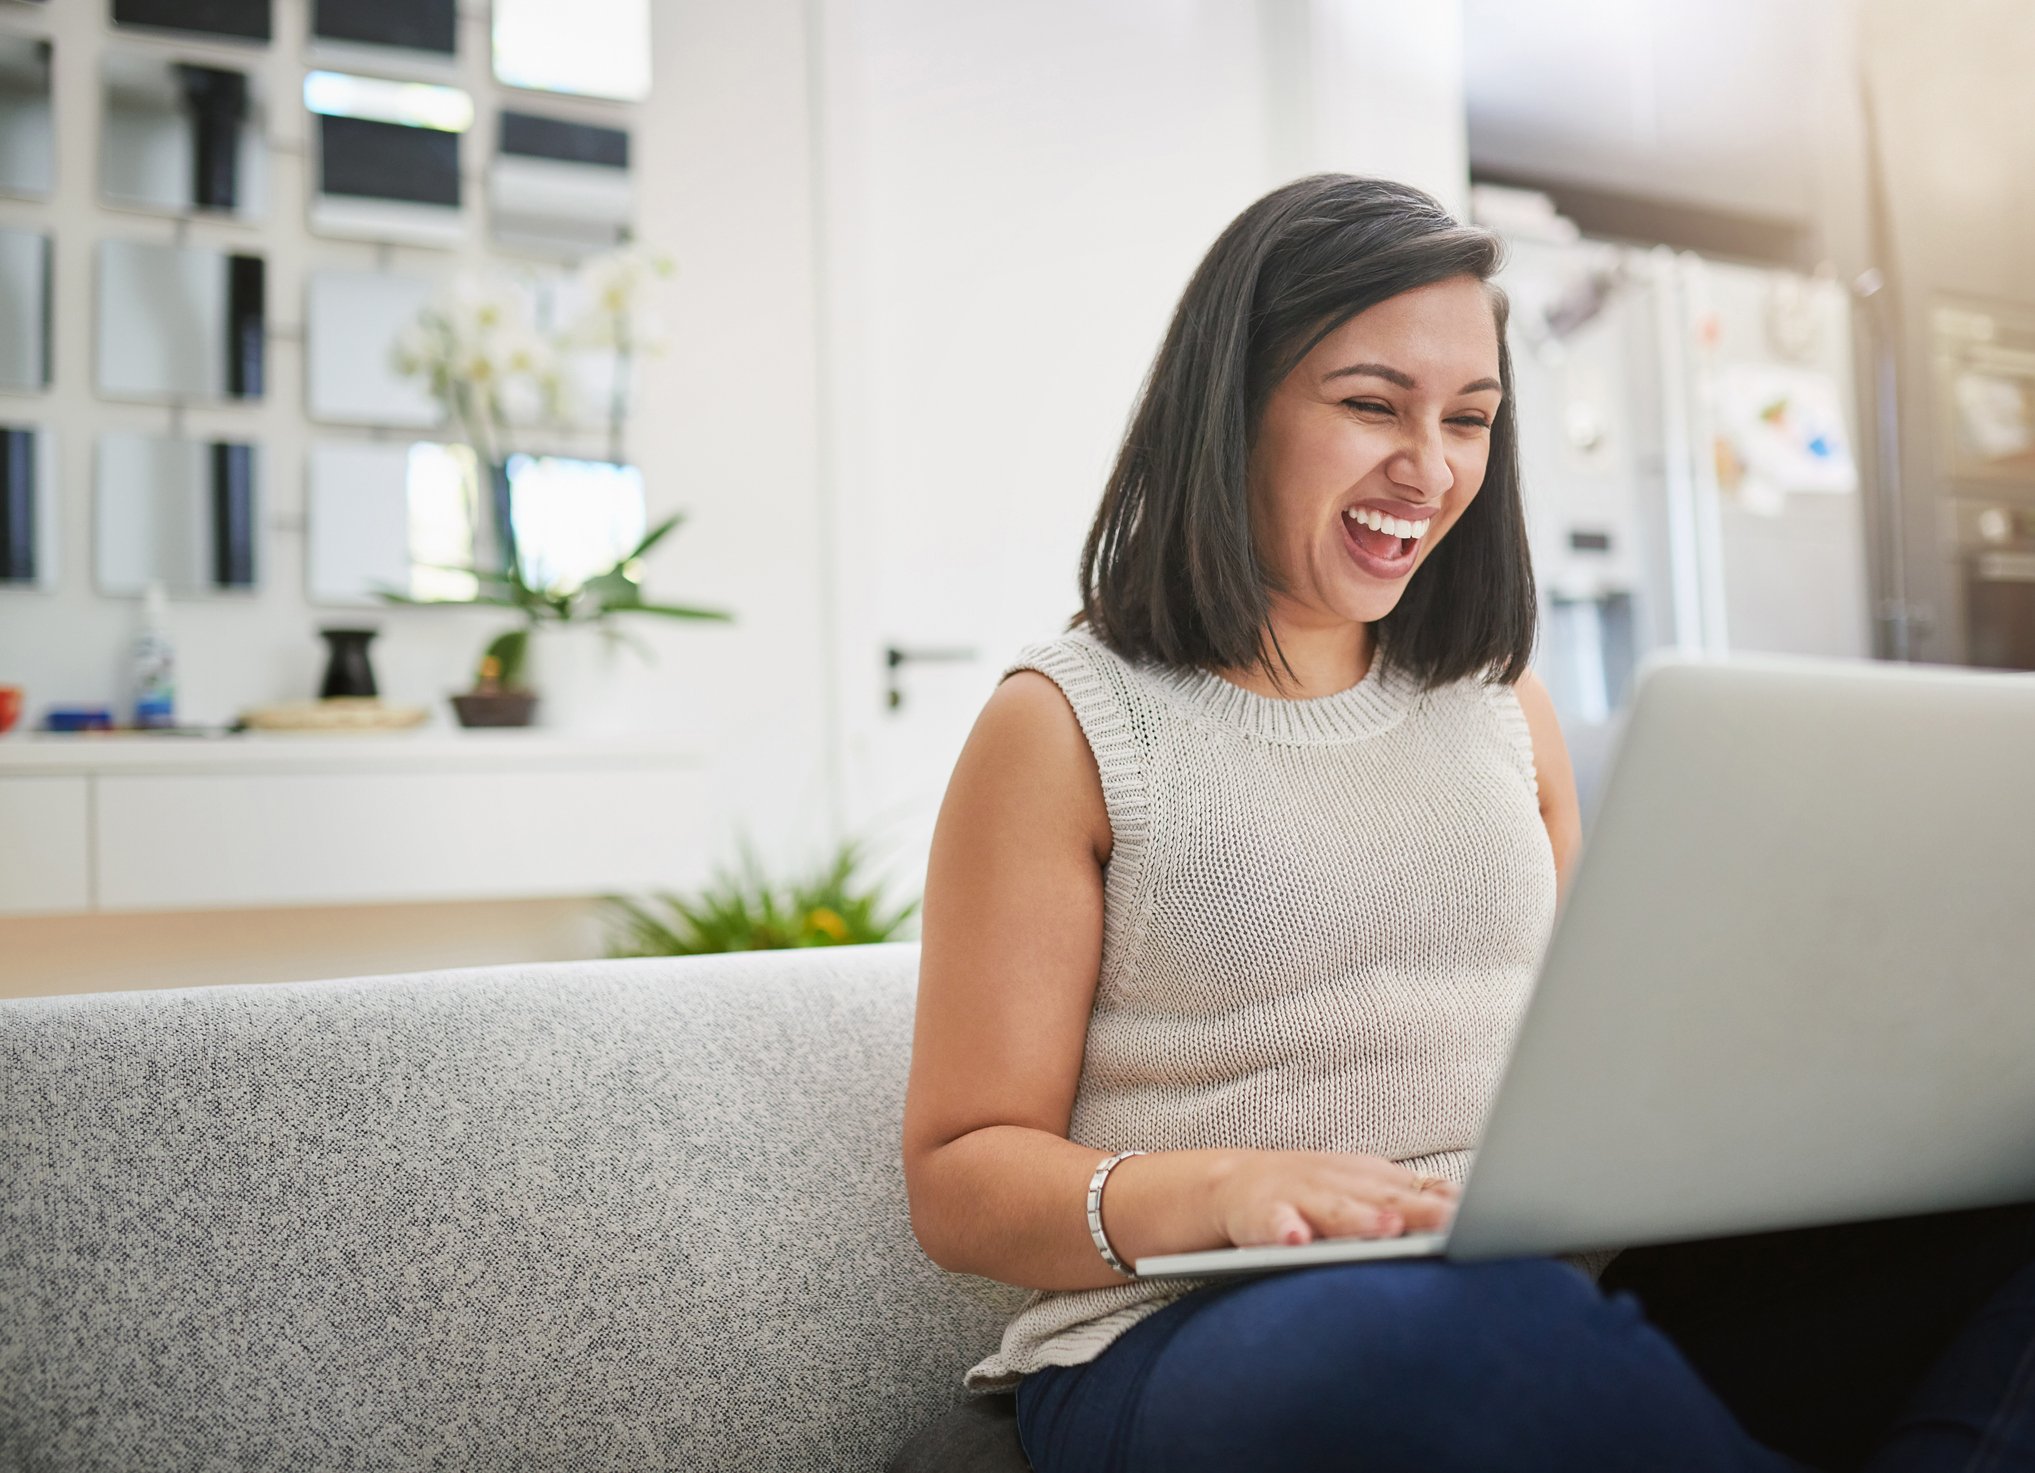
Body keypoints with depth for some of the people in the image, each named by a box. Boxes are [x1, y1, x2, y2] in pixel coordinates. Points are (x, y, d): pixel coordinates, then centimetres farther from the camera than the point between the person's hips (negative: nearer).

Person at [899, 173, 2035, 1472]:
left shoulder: (1500, 700, 17)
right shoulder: (1069, 728, 0)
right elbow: (961, 1181, -3)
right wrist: (1227, 1188, -22)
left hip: (1560, 1296, 4)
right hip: (1181, 1341, -3)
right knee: (1436, 1325, -38)